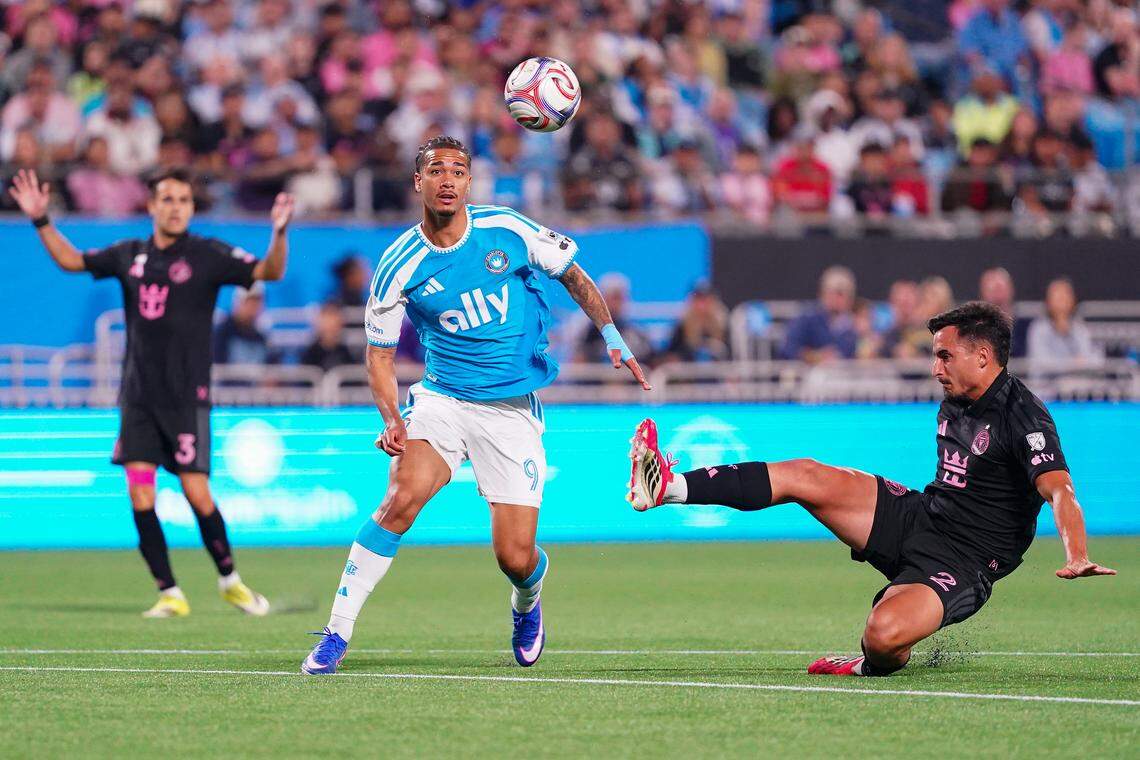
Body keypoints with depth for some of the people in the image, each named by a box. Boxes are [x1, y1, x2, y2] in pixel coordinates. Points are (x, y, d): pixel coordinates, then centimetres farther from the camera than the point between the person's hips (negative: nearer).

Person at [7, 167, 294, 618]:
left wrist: (279, 232, -29)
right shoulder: (130, 256, 8)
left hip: (186, 397, -4)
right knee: (140, 496, -5)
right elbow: (70, 260, 21)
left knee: (197, 494, -7)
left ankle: (230, 581, 15)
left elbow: (269, 272, -12)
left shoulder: (208, 255, -3)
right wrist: (41, 221, 11)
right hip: (138, 396, 4)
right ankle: (169, 594, 5)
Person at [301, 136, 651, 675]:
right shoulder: (399, 266, -7)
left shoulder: (508, 230, -6)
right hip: (441, 399, 0)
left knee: (515, 558, -6)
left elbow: (573, 276, 10)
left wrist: (612, 338, 7)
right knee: (401, 498, -29)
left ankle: (526, 605, 35)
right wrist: (393, 420, -15)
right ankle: (336, 634, -21)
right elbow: (379, 353, 0)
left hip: (513, 410, 1)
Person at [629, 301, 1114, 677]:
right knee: (804, 476, -4)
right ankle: (669, 487, -6)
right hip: (917, 516, 8)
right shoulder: (953, 405, 12)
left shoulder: (1022, 417, -16)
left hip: (962, 564, -8)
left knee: (883, 634, -36)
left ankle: (876, 666, 2)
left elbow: (1058, 489, -31)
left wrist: (1077, 557, -48)